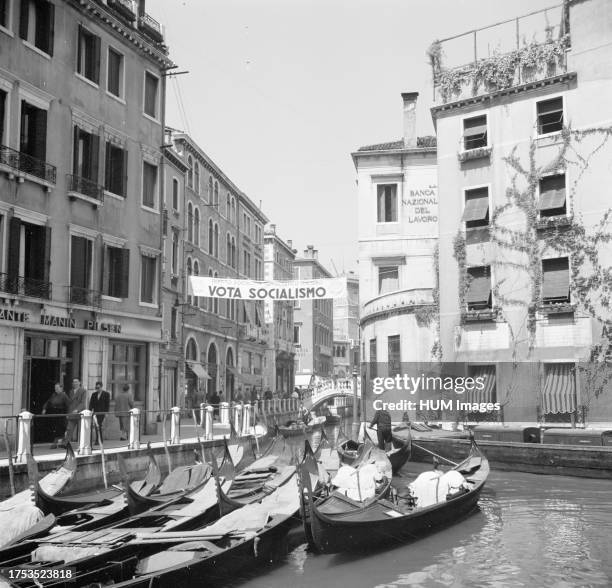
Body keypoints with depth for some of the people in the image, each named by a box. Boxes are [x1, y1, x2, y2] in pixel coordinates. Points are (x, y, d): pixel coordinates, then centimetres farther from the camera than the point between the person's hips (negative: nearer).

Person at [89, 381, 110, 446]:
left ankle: (98, 440, -12)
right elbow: (91, 404, 11)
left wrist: (106, 412, -8)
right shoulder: (94, 394, 12)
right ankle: (101, 440, 17)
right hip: (95, 413, 5)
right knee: (96, 426, 5)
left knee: (98, 426, -14)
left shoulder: (106, 394, 1)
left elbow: (107, 404, -2)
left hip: (102, 413, -5)